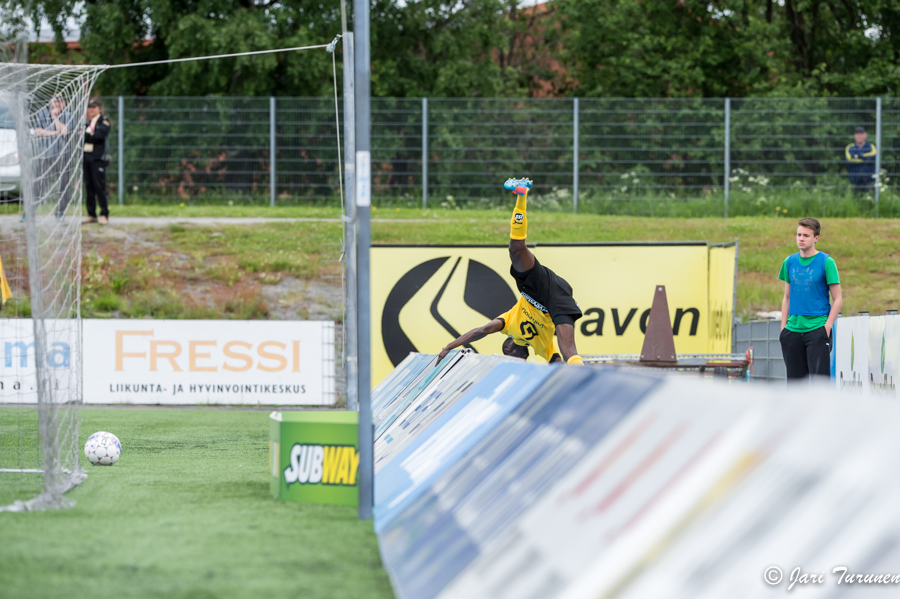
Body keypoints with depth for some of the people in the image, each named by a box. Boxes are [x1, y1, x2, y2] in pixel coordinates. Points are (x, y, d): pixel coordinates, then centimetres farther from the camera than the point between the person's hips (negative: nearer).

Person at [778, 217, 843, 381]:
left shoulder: (826, 262, -4)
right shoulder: (790, 262, 10)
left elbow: (837, 299, -3)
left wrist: (827, 326, -11)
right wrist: (783, 327, 10)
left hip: (817, 329, -5)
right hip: (793, 330, 5)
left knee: (819, 377, -10)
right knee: (795, 379, 7)